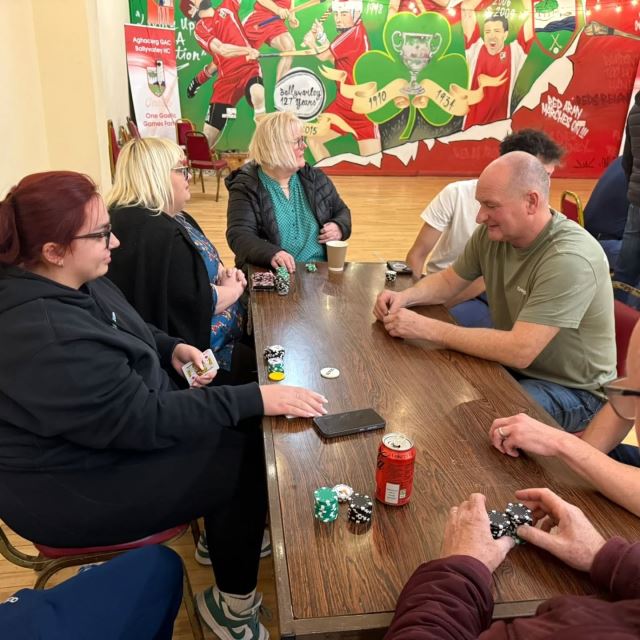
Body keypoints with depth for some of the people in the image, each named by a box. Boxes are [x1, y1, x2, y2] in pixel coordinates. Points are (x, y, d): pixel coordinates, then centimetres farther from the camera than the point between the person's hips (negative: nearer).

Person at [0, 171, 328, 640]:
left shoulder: (67, 281, -3)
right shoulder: (46, 339, -34)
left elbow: (125, 332, 15)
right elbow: (147, 421, -31)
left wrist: (171, 349, -4)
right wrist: (256, 399, -27)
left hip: (110, 425, 9)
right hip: (72, 487, -9)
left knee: (239, 428, 3)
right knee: (246, 459, -8)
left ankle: (222, 537, 25)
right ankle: (233, 601, 14)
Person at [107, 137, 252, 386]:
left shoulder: (164, 215, 8)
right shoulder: (154, 232, -26)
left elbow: (197, 264, 19)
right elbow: (197, 304, -27)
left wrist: (222, 273, -2)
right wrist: (235, 289, -8)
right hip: (195, 349, -10)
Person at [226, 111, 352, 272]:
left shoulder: (314, 178, 10)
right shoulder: (246, 187, -4)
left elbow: (341, 211, 22)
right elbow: (239, 236, -14)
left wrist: (340, 228, -2)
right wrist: (271, 254, -33)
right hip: (270, 274, -3)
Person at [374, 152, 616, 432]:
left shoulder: (570, 258, -29)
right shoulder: (492, 232, -7)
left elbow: (519, 351, -35)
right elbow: (449, 281, 9)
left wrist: (427, 328, -32)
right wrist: (405, 296, -12)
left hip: (572, 390, -6)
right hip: (512, 365, 7)